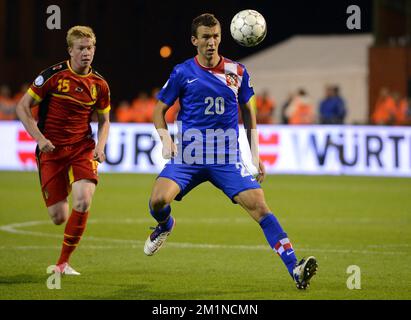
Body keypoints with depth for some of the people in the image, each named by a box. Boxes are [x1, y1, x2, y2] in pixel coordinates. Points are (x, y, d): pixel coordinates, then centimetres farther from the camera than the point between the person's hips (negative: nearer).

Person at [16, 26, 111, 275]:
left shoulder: (99, 85, 2)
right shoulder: (53, 76, -7)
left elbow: (104, 120, 17)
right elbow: (23, 107, -3)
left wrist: (100, 146, -2)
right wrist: (39, 138, -14)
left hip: (83, 149, 2)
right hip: (51, 151, -2)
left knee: (83, 202, -22)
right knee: (59, 217, -6)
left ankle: (64, 262, -5)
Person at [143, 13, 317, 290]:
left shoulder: (237, 72, 7)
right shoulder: (182, 73, 2)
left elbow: (248, 113, 17)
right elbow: (160, 111, 11)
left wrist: (255, 156, 12)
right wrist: (166, 139, -8)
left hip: (227, 158, 1)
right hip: (188, 156, -1)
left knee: (259, 205, -15)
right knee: (158, 200, -22)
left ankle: (294, 269, -17)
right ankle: (165, 226, 17)